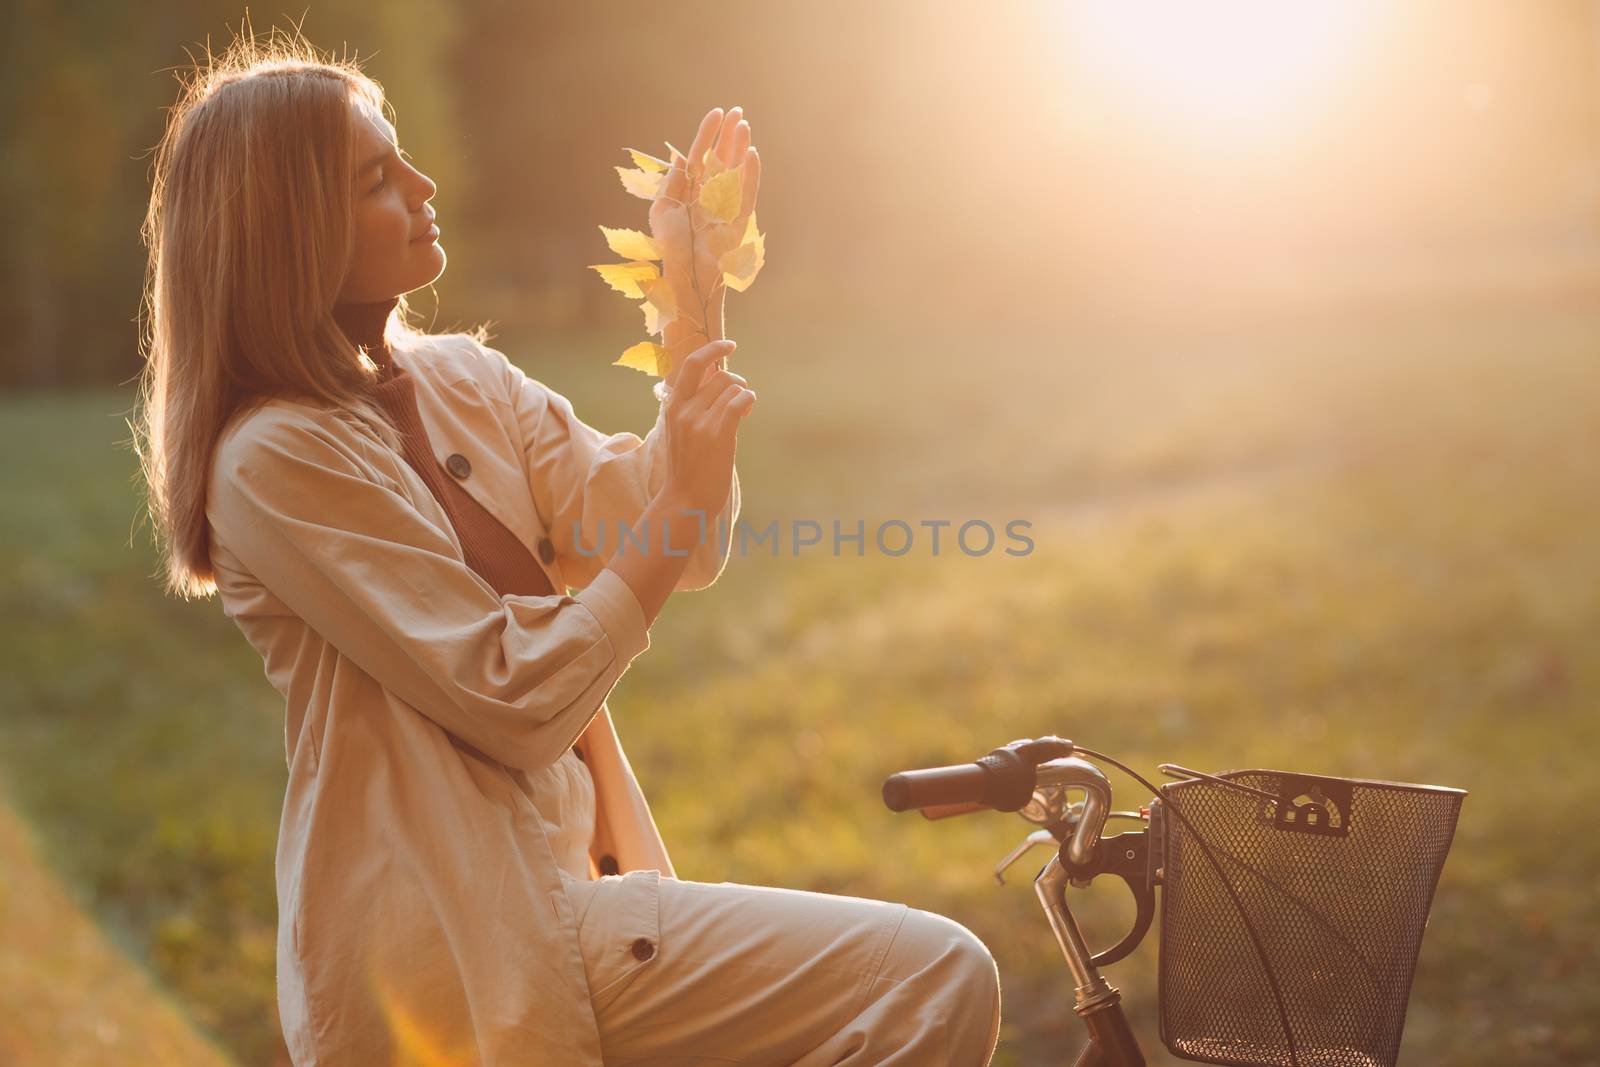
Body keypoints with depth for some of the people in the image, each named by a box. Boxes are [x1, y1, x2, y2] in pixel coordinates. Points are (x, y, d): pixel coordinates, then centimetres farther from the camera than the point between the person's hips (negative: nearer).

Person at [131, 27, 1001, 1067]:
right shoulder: (273, 460, -14)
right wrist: (685, 502, -15)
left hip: (557, 879, 8)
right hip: (460, 940, -8)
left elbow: (675, 547, 0)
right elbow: (514, 702, -17)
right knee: (939, 979, -17)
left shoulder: (460, 379, 10)